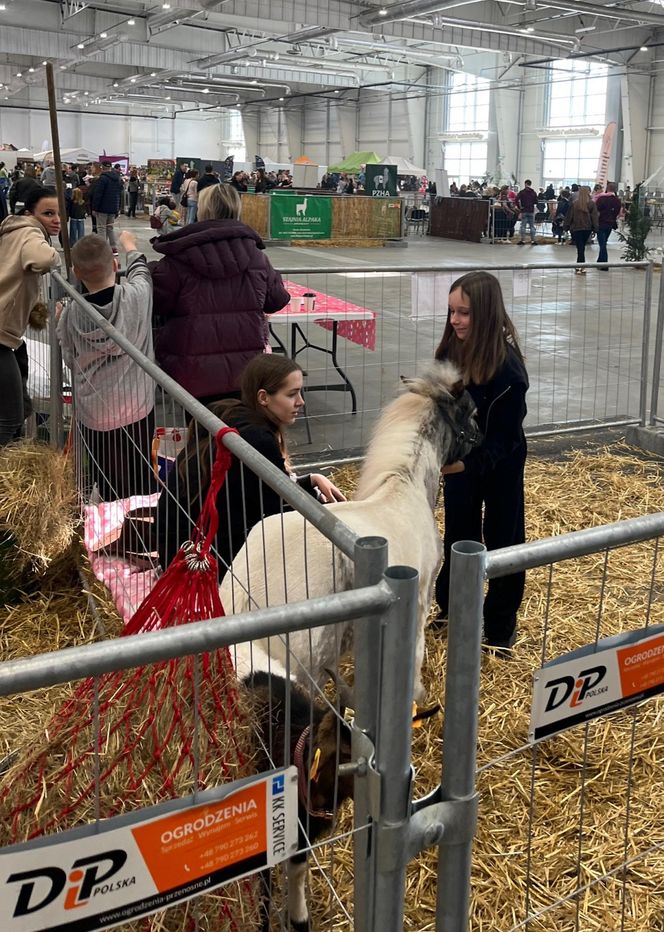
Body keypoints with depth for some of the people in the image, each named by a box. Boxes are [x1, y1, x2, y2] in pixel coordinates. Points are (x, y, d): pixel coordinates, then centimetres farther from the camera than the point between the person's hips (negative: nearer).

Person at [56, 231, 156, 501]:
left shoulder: (71, 314, -9)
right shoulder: (137, 295, -13)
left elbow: (70, 359, 4)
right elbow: (140, 271, 11)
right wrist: (129, 245, 31)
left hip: (93, 416, 0)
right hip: (137, 410, 0)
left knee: (110, 491, 10)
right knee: (143, 480, 15)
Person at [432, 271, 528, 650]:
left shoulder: (507, 368, -27)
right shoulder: (452, 350, -12)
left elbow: (505, 438, -24)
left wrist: (468, 463, -37)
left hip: (499, 465, -5)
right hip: (458, 460, 5)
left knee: (502, 540, 12)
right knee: (458, 536, 19)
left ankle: (501, 625, 29)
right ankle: (452, 610, 38)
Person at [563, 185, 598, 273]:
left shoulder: (574, 204, -7)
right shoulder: (592, 204, -3)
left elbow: (569, 216, -1)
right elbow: (594, 217, 0)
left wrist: (565, 226, 7)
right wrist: (595, 228, 5)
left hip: (576, 228, -2)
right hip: (587, 228, 2)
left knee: (580, 247, -2)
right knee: (582, 247, 14)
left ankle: (580, 267, -7)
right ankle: (580, 266, 17)